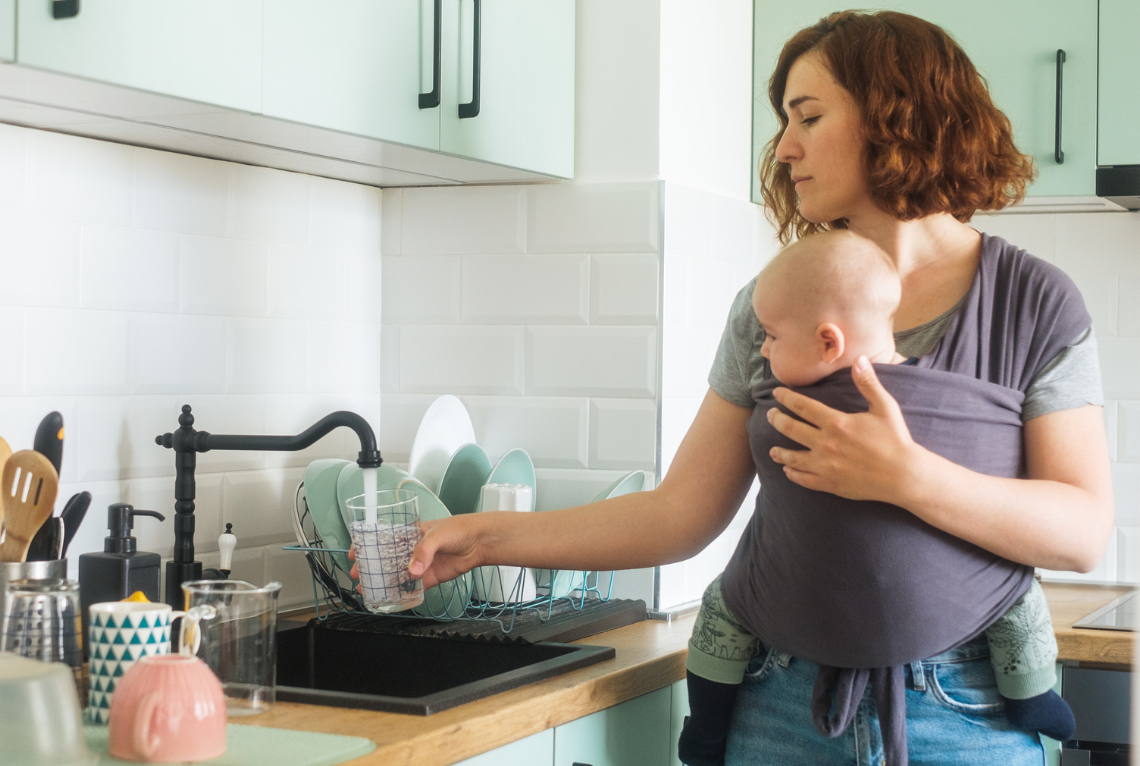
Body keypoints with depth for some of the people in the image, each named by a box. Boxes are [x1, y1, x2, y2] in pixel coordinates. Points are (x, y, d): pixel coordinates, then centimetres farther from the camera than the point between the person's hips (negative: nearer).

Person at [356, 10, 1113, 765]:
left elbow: (1084, 532, -12)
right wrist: (487, 539, -2)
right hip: (785, 704, 3)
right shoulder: (770, 306, 5)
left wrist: (908, 477, -26)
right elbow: (681, 515, 5)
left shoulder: (1033, 304, -4)